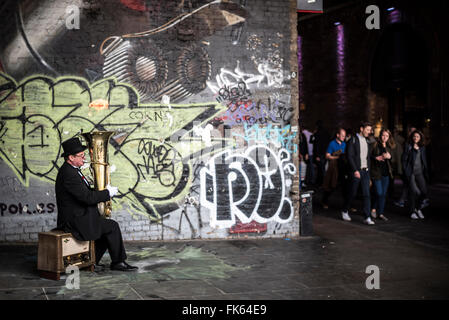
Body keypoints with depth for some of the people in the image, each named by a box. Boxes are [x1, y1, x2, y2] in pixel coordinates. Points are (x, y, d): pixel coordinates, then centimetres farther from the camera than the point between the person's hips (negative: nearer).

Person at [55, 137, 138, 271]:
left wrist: (103, 190, 4)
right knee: (112, 226, -8)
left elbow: (86, 192, 18)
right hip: (75, 220, -11)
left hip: (77, 216, 11)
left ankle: (92, 260, 18)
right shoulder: (69, 174, -23)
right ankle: (118, 262, 4)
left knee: (109, 227, 15)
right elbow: (88, 198, -25)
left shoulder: (70, 170, 12)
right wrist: (108, 193, -14)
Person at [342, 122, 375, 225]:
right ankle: (345, 211, 26)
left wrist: (368, 169, 11)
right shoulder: (353, 140, -6)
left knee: (366, 194, -2)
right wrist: (355, 170, -17)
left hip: (365, 170, 5)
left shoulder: (367, 141, 14)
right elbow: (349, 156, -12)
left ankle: (367, 217, -3)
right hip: (356, 171, -5)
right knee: (352, 193, 4)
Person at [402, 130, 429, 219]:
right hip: (411, 172, -4)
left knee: (424, 191, -4)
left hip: (420, 172, 4)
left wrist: (426, 172, 10)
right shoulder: (408, 146, -1)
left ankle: (418, 208, 18)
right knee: (413, 191, -7)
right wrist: (405, 171, -8)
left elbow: (424, 161, 16)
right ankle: (412, 211, 7)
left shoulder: (422, 148, 12)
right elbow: (404, 159, -2)